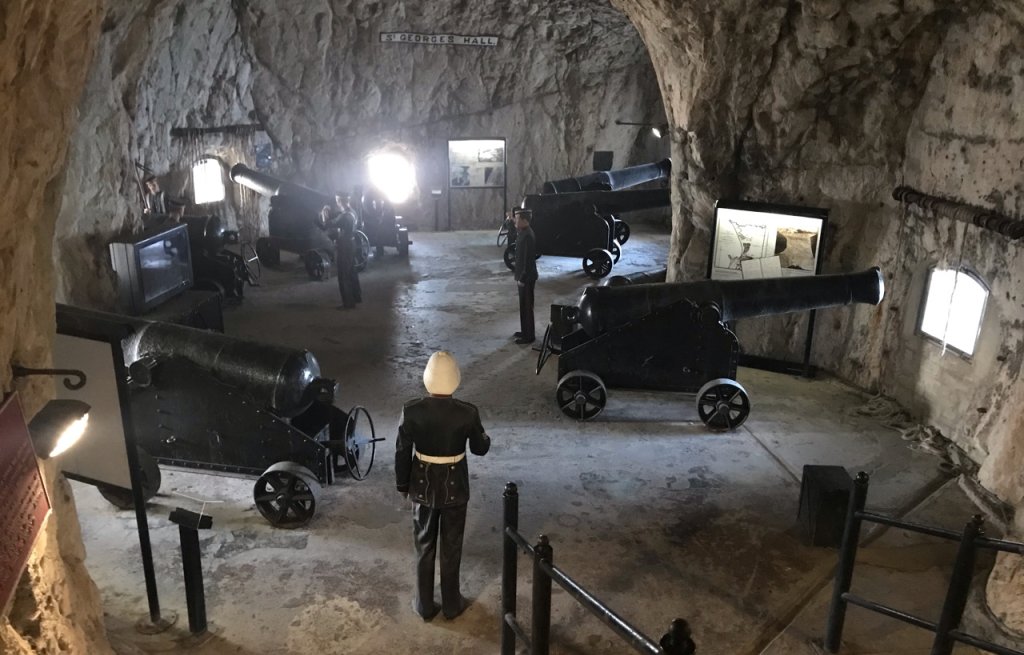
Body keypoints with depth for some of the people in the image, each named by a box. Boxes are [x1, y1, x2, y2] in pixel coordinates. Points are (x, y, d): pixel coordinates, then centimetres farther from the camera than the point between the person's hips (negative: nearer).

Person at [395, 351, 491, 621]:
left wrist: (402, 484, 7)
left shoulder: (411, 411, -18)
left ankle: (425, 605, 31)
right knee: (451, 548, 17)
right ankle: (452, 604, 31)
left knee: (424, 546, 18)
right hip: (454, 487, -1)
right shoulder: (468, 413, -20)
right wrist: (485, 437, 18)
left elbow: (402, 452, -8)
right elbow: (479, 449, -4)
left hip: (423, 486, 1)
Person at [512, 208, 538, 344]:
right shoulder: (523, 233, 9)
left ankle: (529, 335, 8)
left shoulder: (528, 236, -22)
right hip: (523, 276, 10)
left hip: (526, 278, -10)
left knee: (527, 306, -1)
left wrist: (522, 278, -21)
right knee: (524, 305, 18)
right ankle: (525, 331, 30)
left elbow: (528, 259, -23)